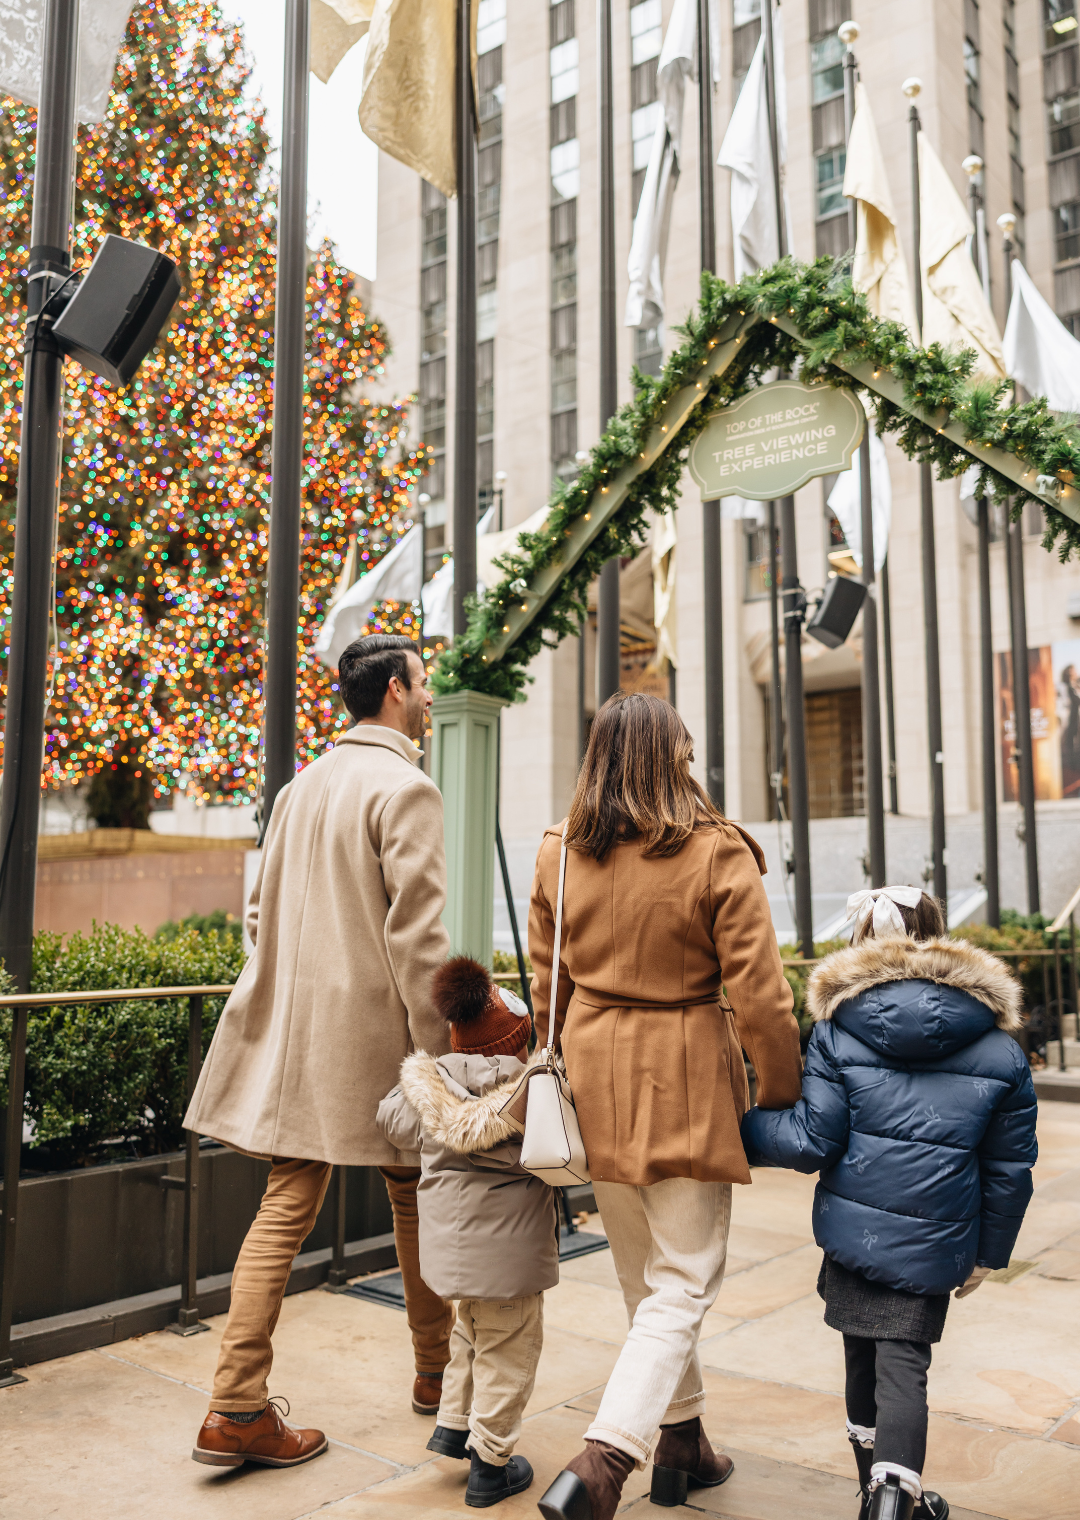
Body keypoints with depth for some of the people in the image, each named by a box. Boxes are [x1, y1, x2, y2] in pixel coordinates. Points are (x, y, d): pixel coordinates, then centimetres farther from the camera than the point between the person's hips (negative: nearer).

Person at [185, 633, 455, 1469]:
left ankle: (236, 1408, 5)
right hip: (373, 1031, -6)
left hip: (293, 1028, 7)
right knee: (415, 1197, 12)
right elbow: (416, 935, -19)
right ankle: (437, 1372, 28)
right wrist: (439, 1050, -15)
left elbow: (261, 910, 18)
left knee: (285, 1207, 7)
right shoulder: (406, 788, -13)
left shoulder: (302, 787, 12)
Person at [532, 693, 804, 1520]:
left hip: (596, 1080, 5)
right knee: (683, 1286, 6)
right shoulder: (717, 854, -13)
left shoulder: (559, 855, 0)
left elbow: (547, 986, 8)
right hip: (687, 1086, -5)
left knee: (644, 1279, 21)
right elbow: (758, 995, -13)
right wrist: (782, 1094, -1)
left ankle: (683, 1443, 36)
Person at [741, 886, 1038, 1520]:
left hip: (853, 1226, 0)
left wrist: (737, 1127, 5)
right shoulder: (999, 1045, 1)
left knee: (864, 1361, 17)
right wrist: (989, 1250, 17)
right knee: (905, 1363, 5)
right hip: (935, 1238, 0)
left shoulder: (838, 1028, -6)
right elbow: (1010, 1165, 6)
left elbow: (813, 1139, -9)